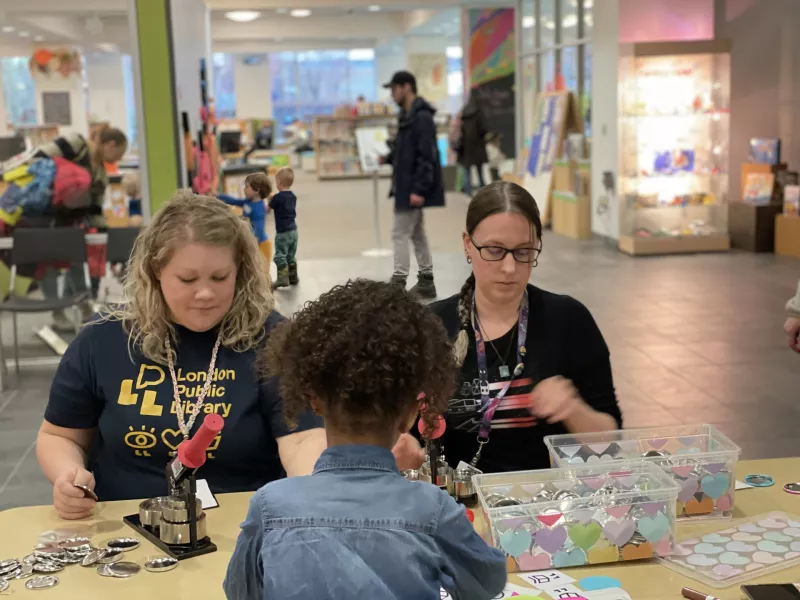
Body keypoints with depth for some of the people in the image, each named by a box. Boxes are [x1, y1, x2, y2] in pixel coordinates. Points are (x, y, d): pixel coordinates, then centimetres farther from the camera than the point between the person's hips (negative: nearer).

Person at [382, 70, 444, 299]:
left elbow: (427, 156, -22)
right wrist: (388, 157, 3)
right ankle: (426, 281, 22)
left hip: (414, 188, -10)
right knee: (416, 233, 15)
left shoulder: (422, 117, -17)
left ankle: (398, 283, -1)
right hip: (406, 186, 10)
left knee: (400, 234, -6)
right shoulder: (407, 115, 13)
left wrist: (419, 189, -25)